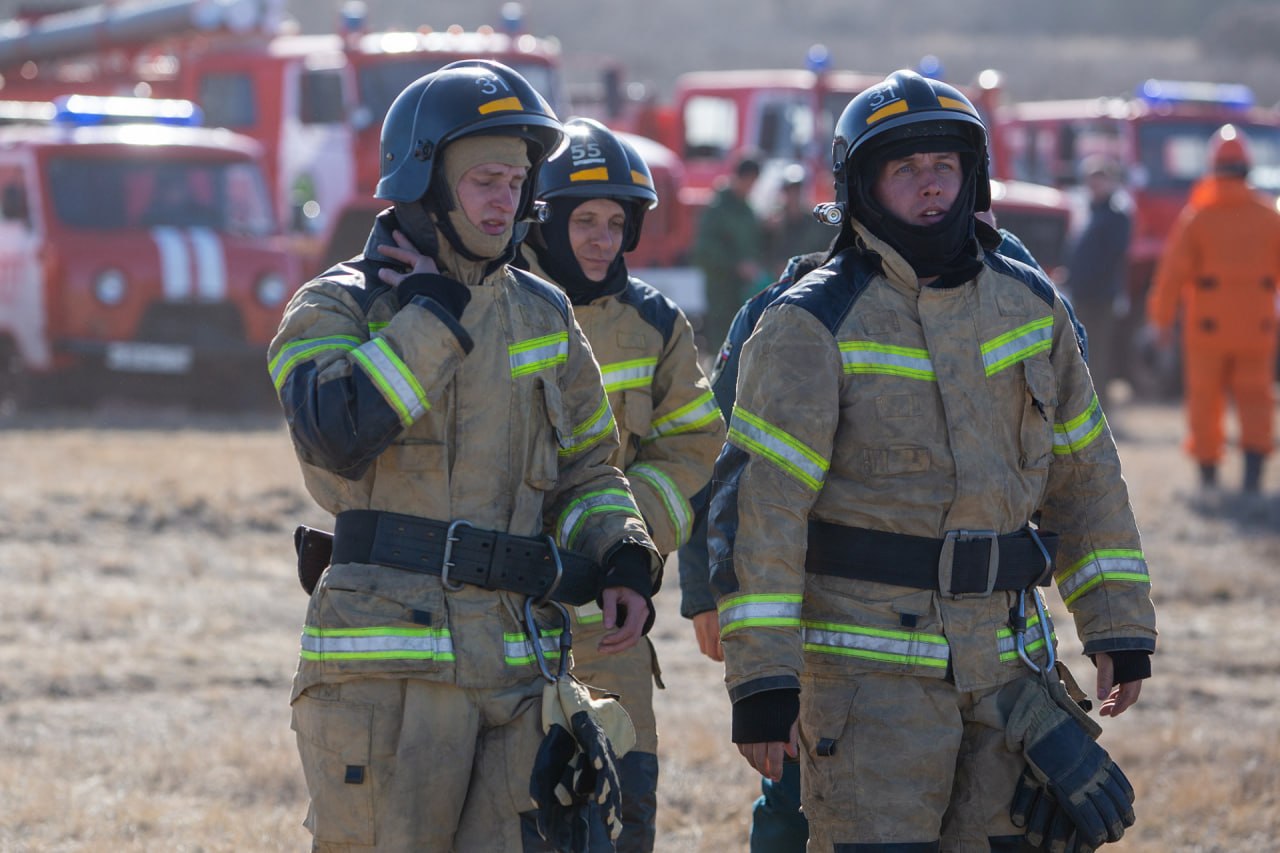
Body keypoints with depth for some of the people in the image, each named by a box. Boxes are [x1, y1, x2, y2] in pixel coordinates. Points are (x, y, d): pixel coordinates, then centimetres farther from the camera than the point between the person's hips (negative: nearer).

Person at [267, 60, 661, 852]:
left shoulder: (543, 317, 16)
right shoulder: (339, 306, -1)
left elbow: (587, 468, 23)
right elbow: (340, 433, -21)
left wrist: (623, 562, 4)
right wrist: (434, 313, -13)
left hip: (519, 662, 5)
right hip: (387, 660, -5)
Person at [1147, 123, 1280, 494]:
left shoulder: (1196, 216, -5)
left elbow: (1173, 272, -6)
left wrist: (1162, 319, 1)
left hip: (1207, 326, -2)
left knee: (1205, 398, 8)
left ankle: (1208, 472, 11)